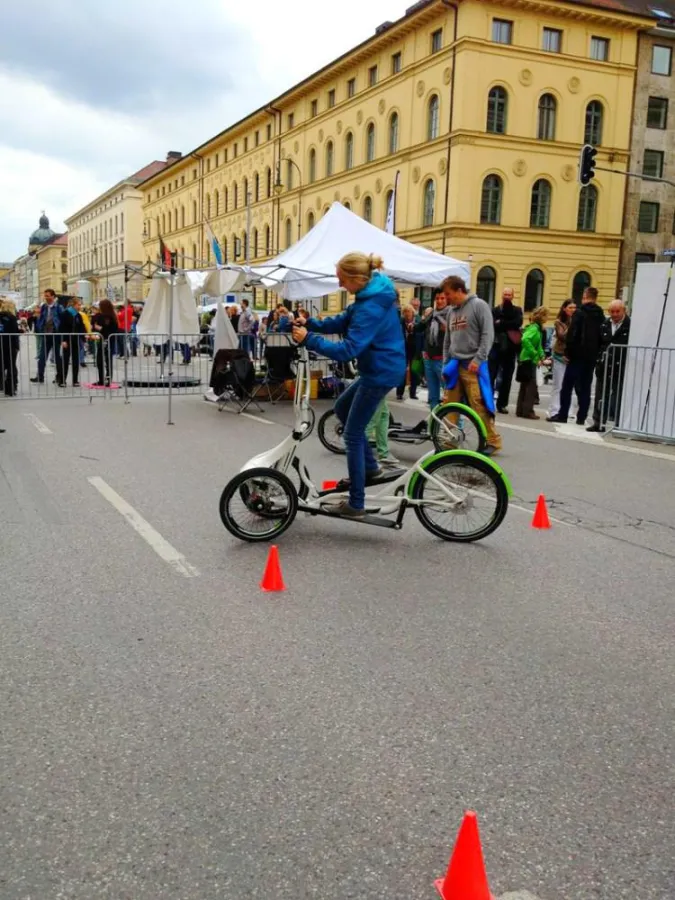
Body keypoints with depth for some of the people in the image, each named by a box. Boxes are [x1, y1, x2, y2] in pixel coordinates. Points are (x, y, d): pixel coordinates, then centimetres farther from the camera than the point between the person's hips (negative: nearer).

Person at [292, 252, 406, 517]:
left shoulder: (370, 308, -26)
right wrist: (310, 323, -3)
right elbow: (341, 322, 11)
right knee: (342, 408, 24)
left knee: (353, 434, -2)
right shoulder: (372, 294, 6)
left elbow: (347, 350, -30)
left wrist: (309, 340, -25)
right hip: (380, 368, 10)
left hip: (381, 372, -10)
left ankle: (356, 504, 6)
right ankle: (370, 468, 27)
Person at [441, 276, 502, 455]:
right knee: (449, 405, 3)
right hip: (455, 365, 7)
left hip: (473, 365, -6)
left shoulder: (479, 305, -3)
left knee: (479, 405, -9)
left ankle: (493, 441, 0)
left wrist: (478, 359, -17)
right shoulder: (452, 311, 16)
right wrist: (445, 364, 14)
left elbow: (488, 335, -10)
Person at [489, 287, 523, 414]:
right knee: (490, 375, -6)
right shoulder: (495, 310, 7)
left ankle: (502, 404, 11)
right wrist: (509, 327, -14)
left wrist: (501, 323, -13)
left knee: (507, 378, 4)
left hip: (510, 348, 1)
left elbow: (518, 323, -12)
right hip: (497, 346, -1)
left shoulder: (517, 310, 8)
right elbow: (493, 325, -9)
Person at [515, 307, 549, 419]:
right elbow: (525, 339, -32)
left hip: (529, 360, 9)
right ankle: (527, 411, -6)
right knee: (531, 386, -7)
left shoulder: (538, 328, 13)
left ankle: (521, 410, 15)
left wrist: (542, 356, 5)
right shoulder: (534, 328, -15)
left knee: (525, 386, 11)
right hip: (528, 360, -9)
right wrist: (535, 355, -26)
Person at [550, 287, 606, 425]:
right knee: (585, 387, 7)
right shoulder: (601, 316, 9)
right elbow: (602, 337, 8)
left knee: (567, 386, 1)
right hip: (592, 357, 5)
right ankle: (581, 417, 6)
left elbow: (572, 334, -14)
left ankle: (563, 415, 0)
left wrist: (568, 352, -8)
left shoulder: (580, 313, -8)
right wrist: (596, 353, 12)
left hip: (578, 355, -5)